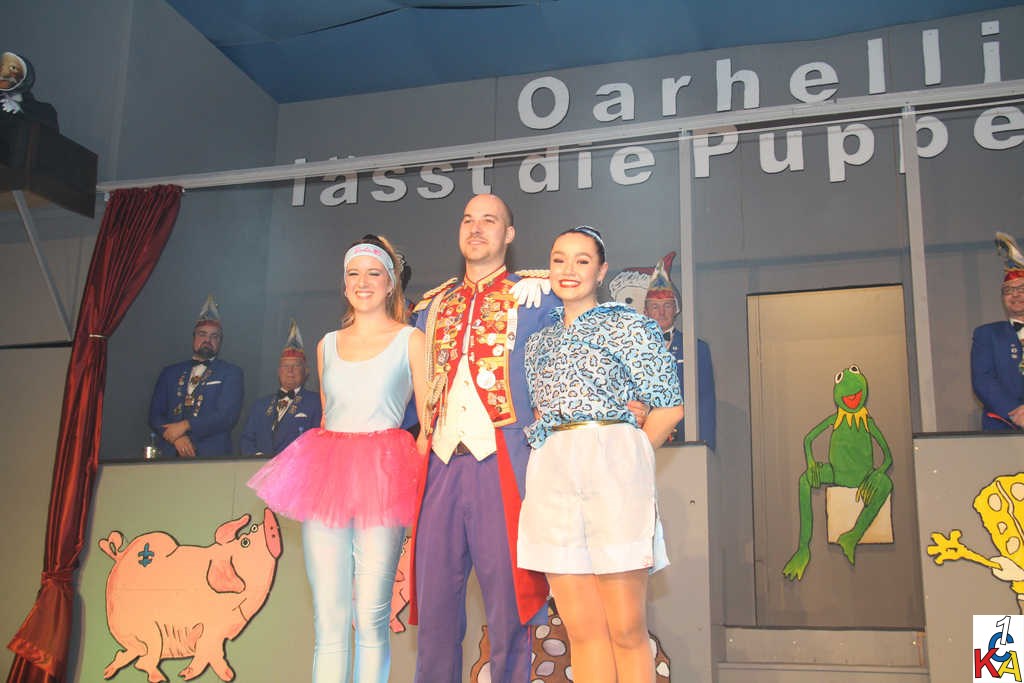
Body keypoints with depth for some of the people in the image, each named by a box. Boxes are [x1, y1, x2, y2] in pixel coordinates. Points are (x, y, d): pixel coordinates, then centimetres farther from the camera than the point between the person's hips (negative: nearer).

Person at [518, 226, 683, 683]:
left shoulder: (628, 326, 5)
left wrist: (625, 457, 0)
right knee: (581, 628, 4)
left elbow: (669, 407, 2)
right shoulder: (539, 343, 20)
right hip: (551, 475, 5)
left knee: (626, 628, -4)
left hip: (613, 469, -4)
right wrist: (553, 458, 8)